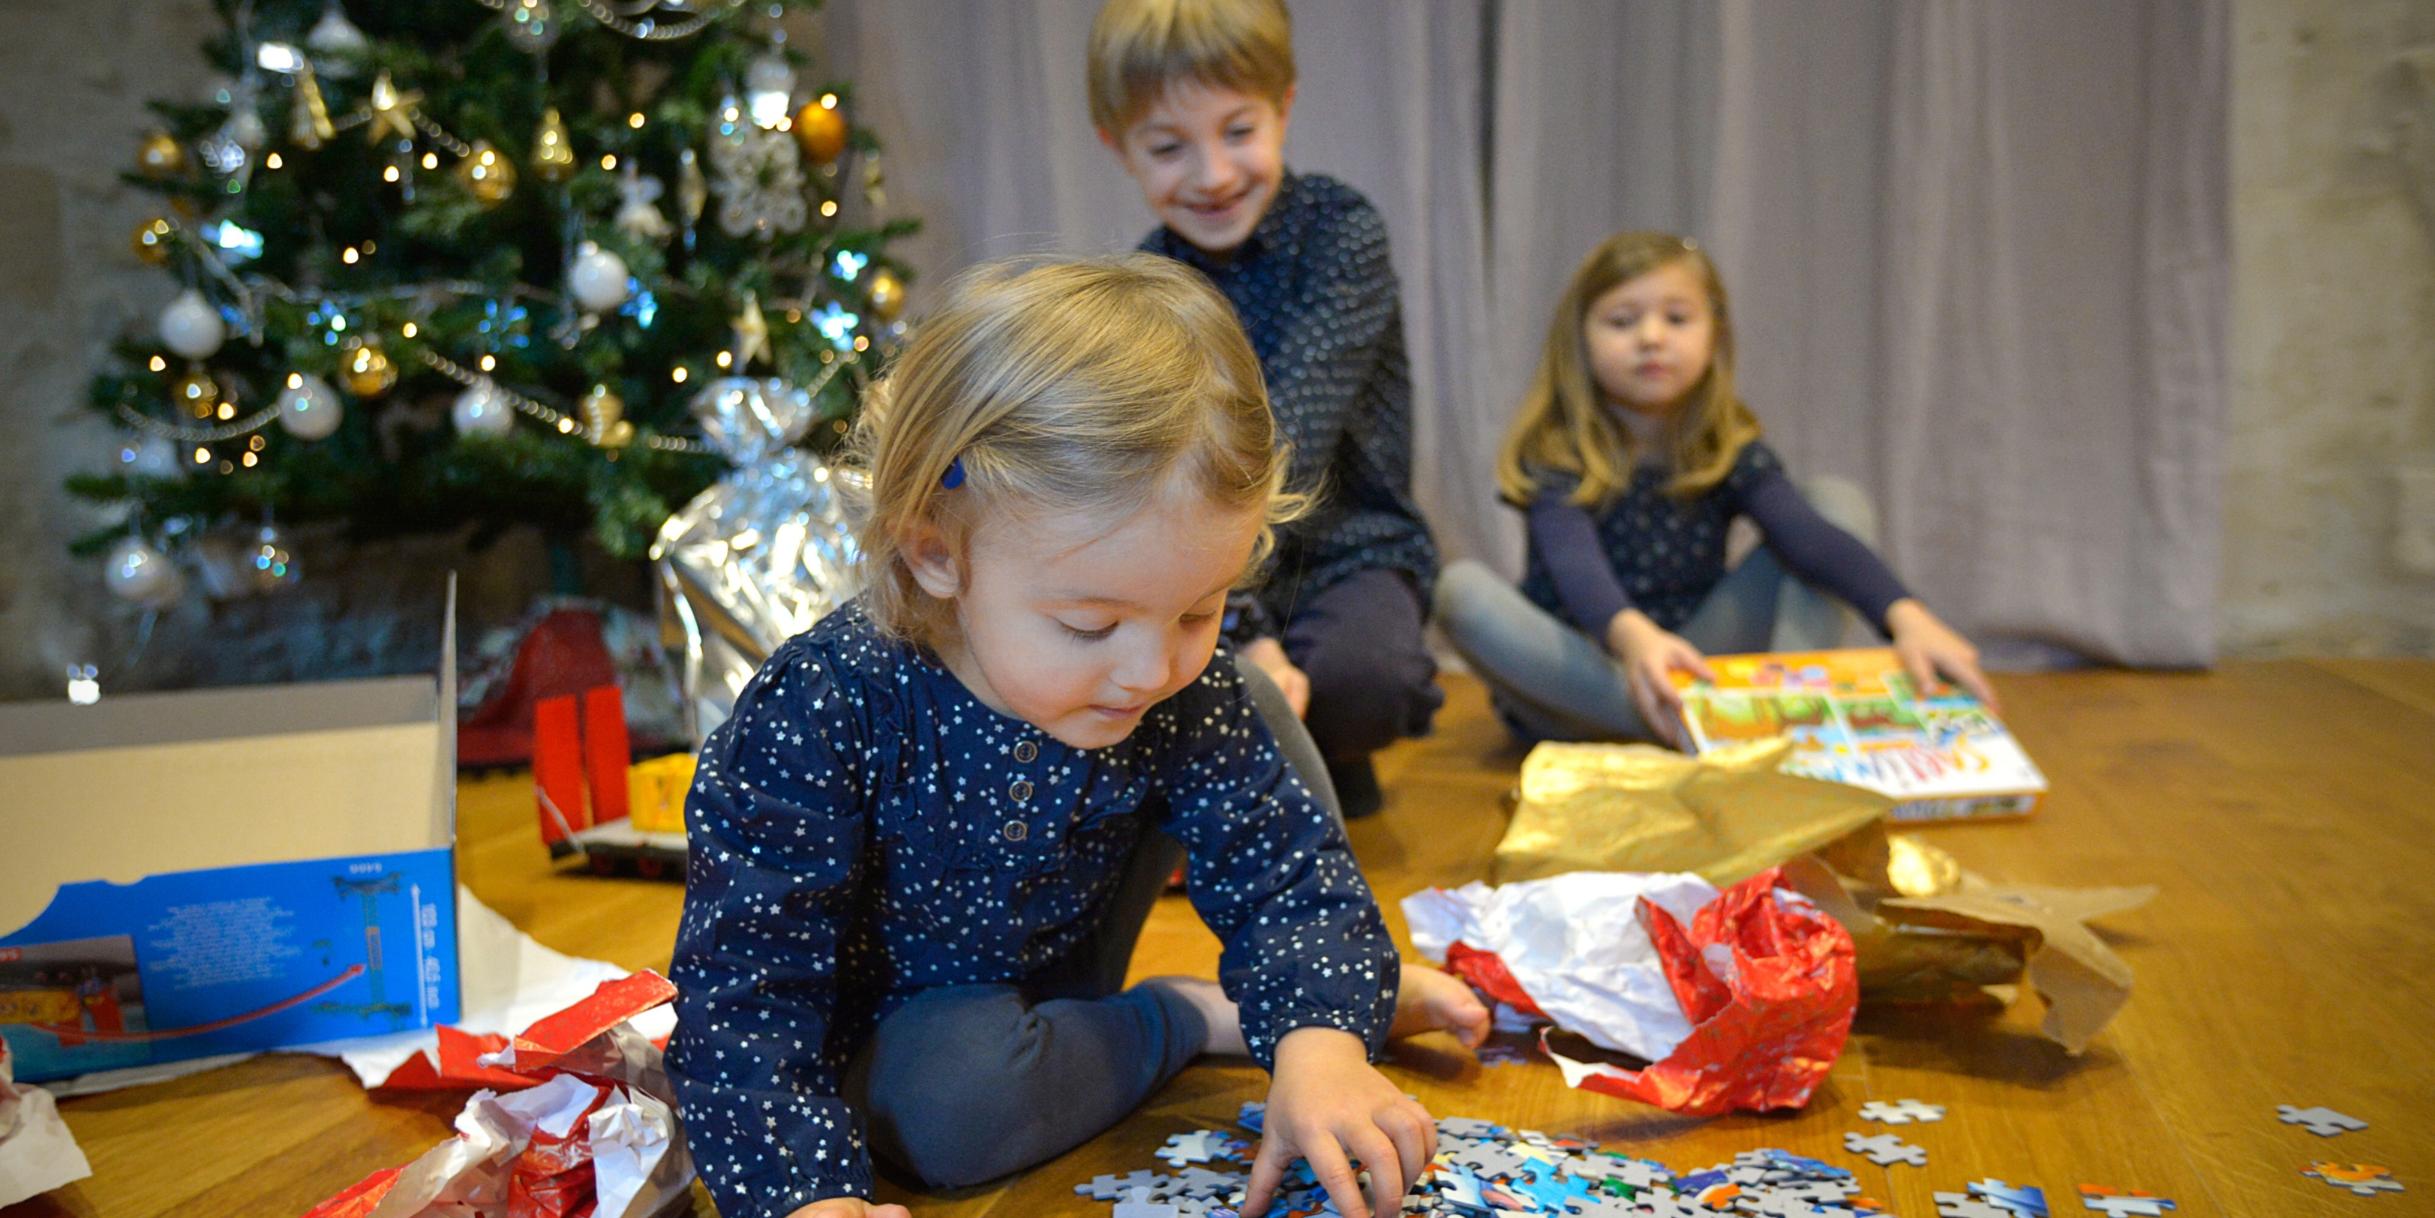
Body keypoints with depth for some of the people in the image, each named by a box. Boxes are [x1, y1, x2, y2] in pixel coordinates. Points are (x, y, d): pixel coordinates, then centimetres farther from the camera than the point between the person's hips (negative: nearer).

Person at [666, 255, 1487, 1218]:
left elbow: (1283, 862, -18)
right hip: (896, 1037, -3)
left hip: (1059, 977, 3)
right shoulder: (826, 711, -33)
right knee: (947, 1101, -39)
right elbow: (746, 978, -31)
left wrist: (1321, 1032, -40)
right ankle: (1193, 1019, -11)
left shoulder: (1185, 696, -21)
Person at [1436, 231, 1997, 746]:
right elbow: (1575, 564, -33)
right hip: (1574, 679, -3)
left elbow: (1806, 535, -21)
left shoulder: (1729, 451, -3)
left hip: (1689, 672, 3)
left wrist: (1905, 615, -41)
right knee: (1463, 589, -34)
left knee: (1838, 498, -6)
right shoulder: (1555, 455, -13)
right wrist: (1634, 637, -56)